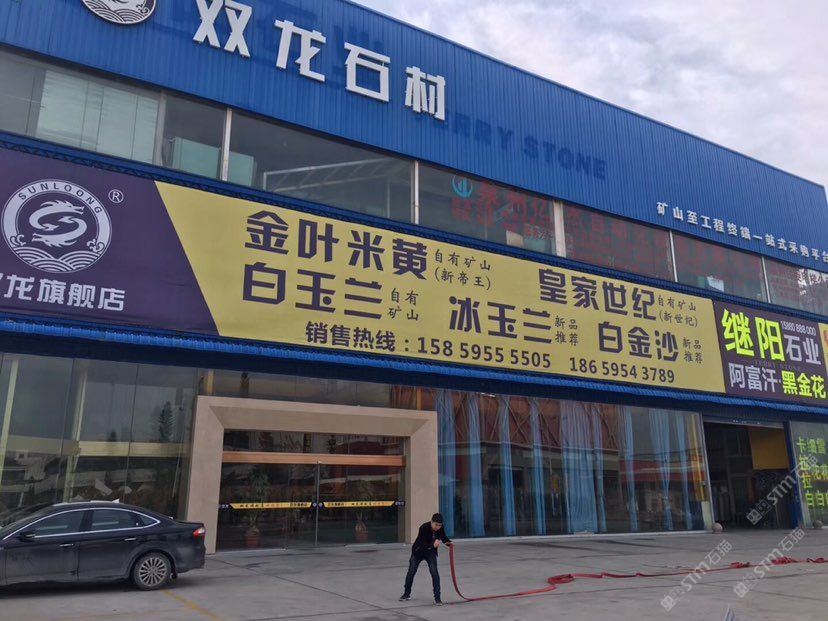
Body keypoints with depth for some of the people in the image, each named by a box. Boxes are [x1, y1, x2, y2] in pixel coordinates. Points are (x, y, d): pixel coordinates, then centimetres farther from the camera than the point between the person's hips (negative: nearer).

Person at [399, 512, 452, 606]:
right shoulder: (424, 528, -34)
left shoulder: (440, 528, -19)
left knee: (434, 573, -16)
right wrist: (433, 545, -52)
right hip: (418, 551, -2)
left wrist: (448, 542, -25)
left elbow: (443, 537, -2)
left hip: (431, 552, 2)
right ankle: (406, 594, 32)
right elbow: (422, 544, -36)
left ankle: (437, 598, -7)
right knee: (411, 572, 8)